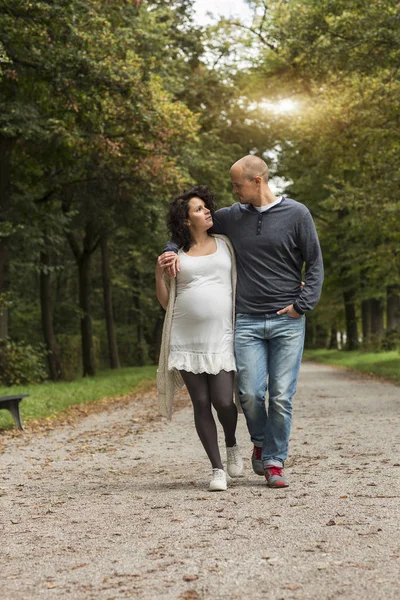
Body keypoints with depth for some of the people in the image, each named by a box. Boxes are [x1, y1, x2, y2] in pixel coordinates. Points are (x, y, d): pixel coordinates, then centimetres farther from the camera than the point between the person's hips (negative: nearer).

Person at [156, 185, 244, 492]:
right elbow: (166, 302, 11)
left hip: (221, 338, 0)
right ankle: (217, 469, 10)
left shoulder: (225, 244, 10)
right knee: (201, 404, 0)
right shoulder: (176, 253, 9)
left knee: (223, 402, -9)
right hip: (186, 340, 0)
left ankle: (232, 445, 23)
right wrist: (159, 273, -5)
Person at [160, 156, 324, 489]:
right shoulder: (231, 216, 8)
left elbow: (315, 263, 3)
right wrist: (172, 249, 5)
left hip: (287, 322, -2)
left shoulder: (297, 214, 0)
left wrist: (303, 304, -7)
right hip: (247, 321, 2)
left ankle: (275, 462, 10)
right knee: (250, 392, -6)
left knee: (281, 396, -4)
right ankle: (261, 442, 23)